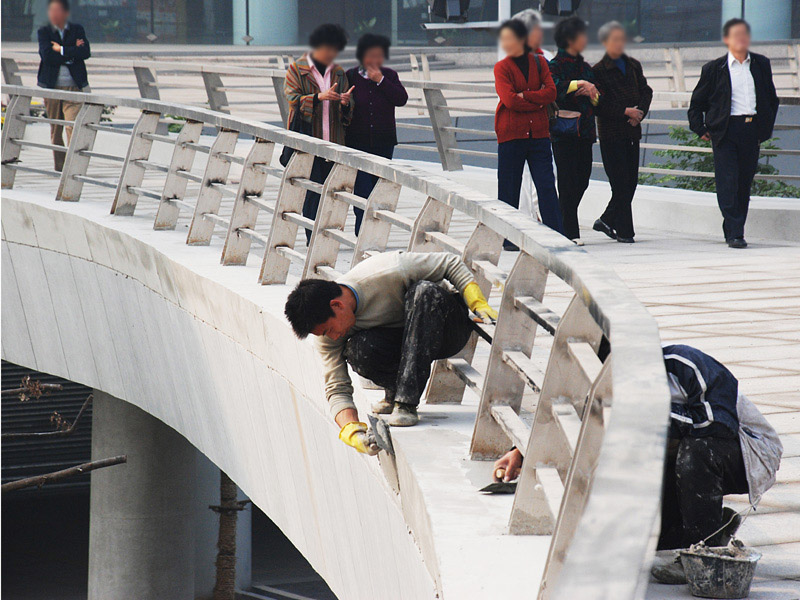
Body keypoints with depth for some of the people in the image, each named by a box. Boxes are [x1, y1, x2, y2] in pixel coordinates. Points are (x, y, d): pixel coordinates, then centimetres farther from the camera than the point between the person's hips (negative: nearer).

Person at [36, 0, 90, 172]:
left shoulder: (77, 30, 9)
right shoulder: (44, 32, 7)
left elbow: (85, 52, -7)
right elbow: (47, 55, -10)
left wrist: (62, 50, -9)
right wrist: (73, 52, -9)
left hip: (74, 86, -1)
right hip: (51, 86, 1)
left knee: (72, 126, -15)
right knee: (55, 130, 7)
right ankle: (59, 165, 17)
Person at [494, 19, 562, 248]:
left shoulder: (538, 62, 9)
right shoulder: (502, 68, 0)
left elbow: (551, 92, -3)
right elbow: (509, 100, -12)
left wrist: (525, 96, -12)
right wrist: (538, 103, -8)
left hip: (538, 133, 2)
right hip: (511, 133, -2)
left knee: (547, 186, -2)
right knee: (509, 189, 1)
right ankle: (508, 238, 9)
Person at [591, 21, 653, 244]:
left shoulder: (633, 66, 13)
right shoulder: (598, 71, -6)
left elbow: (646, 92, 12)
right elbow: (599, 105, -11)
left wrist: (639, 112, -7)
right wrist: (625, 112, -17)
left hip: (632, 131, 6)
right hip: (611, 132, -6)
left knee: (631, 182, 5)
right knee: (621, 183, -6)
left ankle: (606, 221, 20)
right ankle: (624, 231, -1)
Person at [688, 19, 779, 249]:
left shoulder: (761, 64, 12)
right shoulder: (714, 69, 3)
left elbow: (771, 98, 22)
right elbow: (697, 102, 10)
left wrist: (767, 126, 15)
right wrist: (700, 129, 2)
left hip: (752, 130, 3)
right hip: (725, 131, -3)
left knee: (745, 183, 6)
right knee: (728, 182, -11)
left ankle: (734, 230, 18)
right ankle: (734, 233, -12)